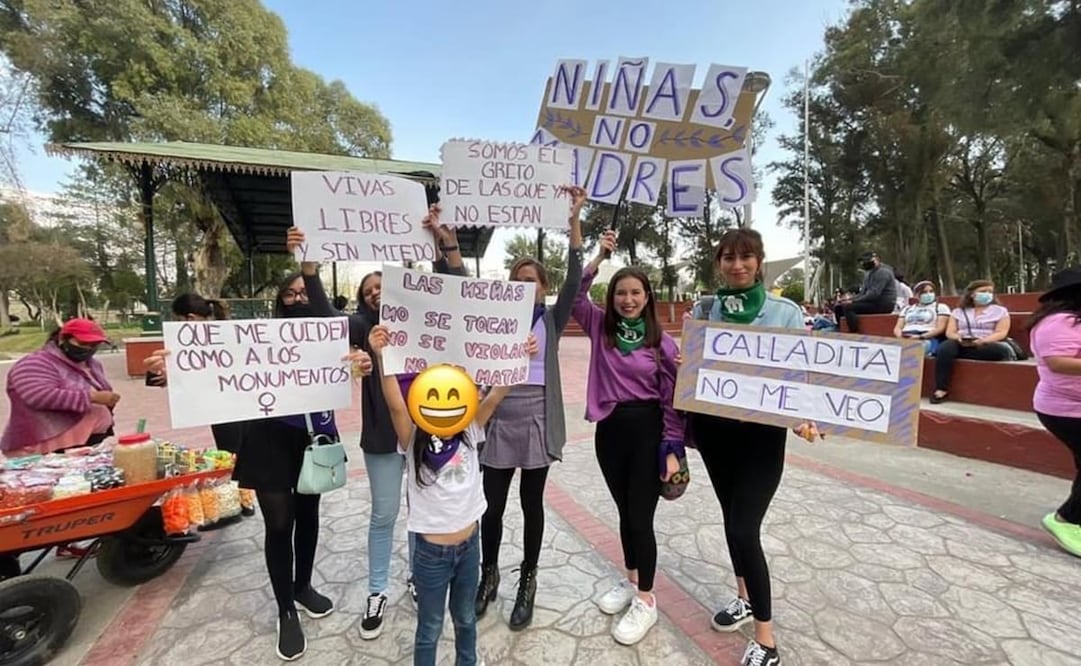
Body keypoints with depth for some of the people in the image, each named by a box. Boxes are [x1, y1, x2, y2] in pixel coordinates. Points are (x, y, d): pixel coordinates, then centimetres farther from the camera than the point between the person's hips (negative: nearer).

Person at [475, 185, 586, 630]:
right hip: (499, 419, 1)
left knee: (532, 504, 13)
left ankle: (527, 582, 33)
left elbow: (574, 279, -10)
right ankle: (489, 575, 35)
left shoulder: (553, 319, 2)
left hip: (537, 420, -1)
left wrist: (574, 220, -18)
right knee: (492, 504, 10)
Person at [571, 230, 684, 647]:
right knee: (625, 511, 19)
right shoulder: (600, 327, 1)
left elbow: (672, 399, -4)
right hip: (610, 430, 3)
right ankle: (630, 582, 41)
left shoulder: (663, 343, -6)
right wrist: (599, 257, -16)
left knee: (641, 516, 6)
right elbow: (574, 295, -9)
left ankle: (646, 601, 27)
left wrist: (673, 448, -6)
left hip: (648, 431, -3)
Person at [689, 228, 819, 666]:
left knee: (744, 528, -6)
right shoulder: (703, 312, 2)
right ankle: (746, 598, 44)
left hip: (762, 433, -4)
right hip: (713, 430, 4)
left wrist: (804, 416, -21)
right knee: (732, 518, 19)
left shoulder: (786, 312, -5)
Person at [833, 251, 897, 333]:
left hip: (883, 305, -10)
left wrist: (853, 301, -22)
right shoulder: (870, 273, 19)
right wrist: (850, 299, -1)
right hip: (873, 302, 10)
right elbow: (863, 292, 17)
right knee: (839, 307, 1)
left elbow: (874, 294, -23)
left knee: (848, 307, -27)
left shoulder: (882, 272, -12)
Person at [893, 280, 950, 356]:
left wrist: (921, 337, -13)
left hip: (928, 339, -3)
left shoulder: (941, 307, 18)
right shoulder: (907, 308, 29)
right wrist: (901, 337, -6)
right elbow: (897, 328, 19)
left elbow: (940, 328, 4)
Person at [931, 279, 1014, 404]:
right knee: (945, 348, -35)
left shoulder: (1000, 311, 13)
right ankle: (941, 389, -36)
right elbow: (950, 332, 8)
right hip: (962, 345, 1)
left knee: (1003, 350, -36)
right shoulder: (958, 311, 17)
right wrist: (958, 338, -16)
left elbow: (1001, 333, 0)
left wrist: (984, 340, -21)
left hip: (987, 346, -1)